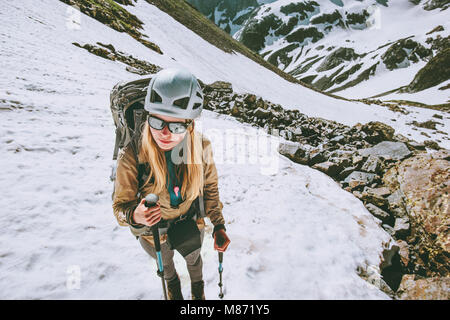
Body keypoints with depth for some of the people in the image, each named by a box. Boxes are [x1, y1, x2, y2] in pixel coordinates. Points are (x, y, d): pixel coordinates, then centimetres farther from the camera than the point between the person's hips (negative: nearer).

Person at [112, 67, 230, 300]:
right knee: (165, 263, 31)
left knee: (193, 259, 31)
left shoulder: (201, 147, -28)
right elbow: (121, 206, -22)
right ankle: (172, 283, 70)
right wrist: (134, 217, -45)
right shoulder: (131, 157, -34)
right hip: (152, 231, -1)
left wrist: (218, 225, -11)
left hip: (190, 222, 1)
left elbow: (209, 186, -9)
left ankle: (197, 287, 69)